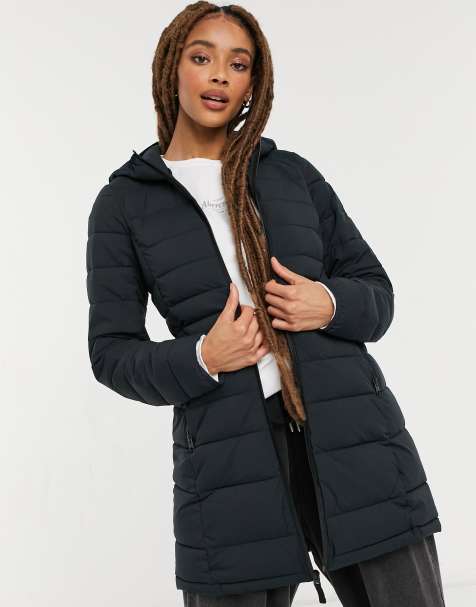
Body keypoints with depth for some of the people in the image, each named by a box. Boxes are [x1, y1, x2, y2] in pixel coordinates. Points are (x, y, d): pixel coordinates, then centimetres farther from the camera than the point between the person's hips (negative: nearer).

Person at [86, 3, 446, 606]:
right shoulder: (124, 201, 6)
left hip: (356, 440, 2)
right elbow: (111, 350, 4)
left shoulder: (293, 173, 11)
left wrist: (331, 305, -8)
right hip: (229, 463, -1)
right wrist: (203, 359, -13)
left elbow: (377, 292, 14)